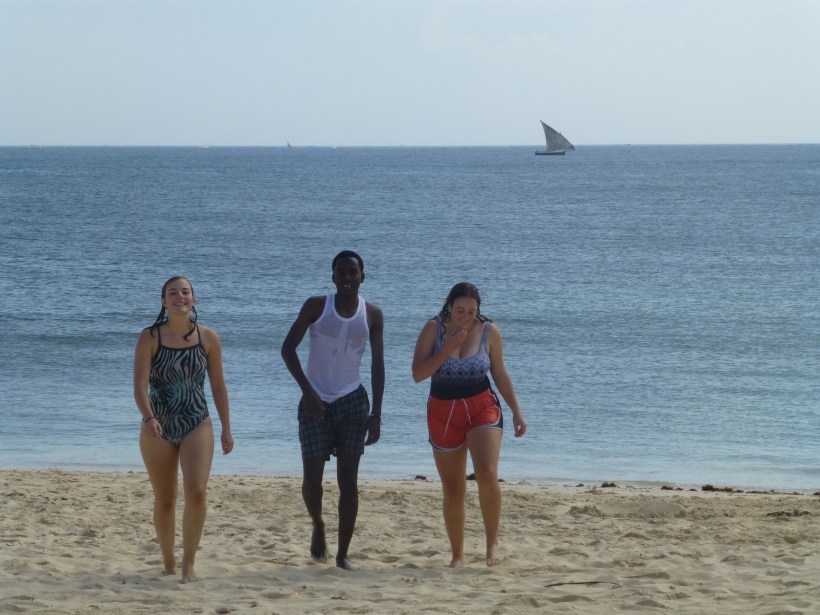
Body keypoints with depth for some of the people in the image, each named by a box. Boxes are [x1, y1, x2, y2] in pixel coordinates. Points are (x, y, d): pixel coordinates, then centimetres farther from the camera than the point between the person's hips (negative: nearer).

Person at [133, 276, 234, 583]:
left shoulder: (208, 338, 0)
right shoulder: (150, 338, -6)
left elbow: (218, 386, 8)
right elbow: (140, 386, -13)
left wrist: (226, 429, 8)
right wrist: (149, 418, -31)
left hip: (197, 425, 0)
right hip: (158, 429, 0)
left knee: (196, 492, -18)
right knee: (165, 500, 9)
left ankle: (188, 564, -8)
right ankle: (168, 563, 26)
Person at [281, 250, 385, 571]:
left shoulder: (372, 315, 1)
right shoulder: (316, 307, -5)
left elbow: (377, 364, 4)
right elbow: (288, 348, -2)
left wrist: (376, 413, -2)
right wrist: (307, 390, -13)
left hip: (352, 401, 1)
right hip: (315, 402, -1)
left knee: (348, 482, -1)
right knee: (312, 478, -4)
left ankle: (343, 554, 6)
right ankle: (318, 526, 27)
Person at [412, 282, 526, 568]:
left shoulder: (489, 332, -3)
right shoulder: (434, 329, -5)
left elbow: (500, 374, 9)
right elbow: (418, 373, -11)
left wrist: (516, 411, 8)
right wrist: (449, 347, -19)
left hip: (483, 407, -1)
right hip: (443, 413, 1)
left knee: (487, 475, -23)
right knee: (453, 491, 6)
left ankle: (492, 542, -6)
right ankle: (457, 555, 19)